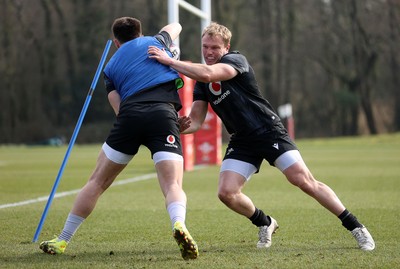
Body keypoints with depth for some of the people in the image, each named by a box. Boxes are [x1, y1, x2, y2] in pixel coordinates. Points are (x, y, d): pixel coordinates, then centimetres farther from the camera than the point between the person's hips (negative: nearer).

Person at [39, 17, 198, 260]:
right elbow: (175, 27, 49)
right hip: (164, 114, -1)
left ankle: (62, 241, 21)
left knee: (98, 182, 14)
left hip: (130, 115, 1)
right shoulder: (154, 42, 26)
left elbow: (119, 108, 15)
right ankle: (179, 225, -42)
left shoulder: (111, 68, 26)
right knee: (173, 185, -8)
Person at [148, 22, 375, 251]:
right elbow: (196, 121, 5)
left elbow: (208, 74, -32)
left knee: (304, 181, -16)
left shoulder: (236, 60, -11)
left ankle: (356, 227, -7)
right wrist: (183, 125, -19)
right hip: (242, 142, 6)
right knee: (226, 193, -11)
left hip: (269, 131, -6)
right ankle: (265, 224, 17)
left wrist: (170, 61, -29)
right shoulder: (201, 83, 8)